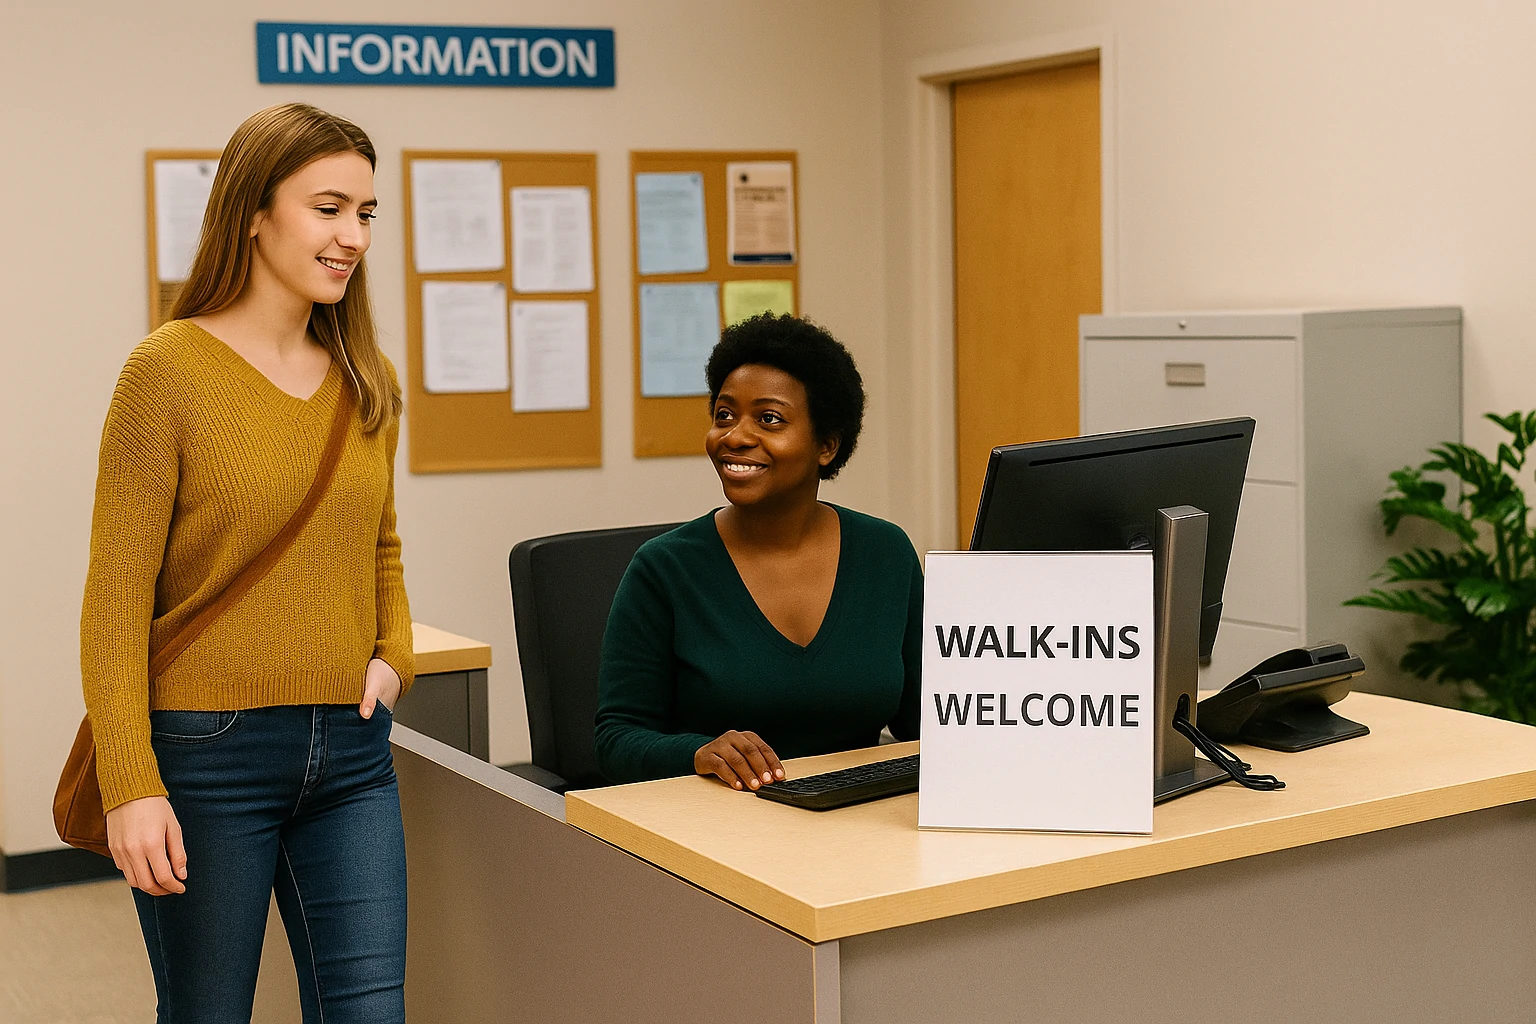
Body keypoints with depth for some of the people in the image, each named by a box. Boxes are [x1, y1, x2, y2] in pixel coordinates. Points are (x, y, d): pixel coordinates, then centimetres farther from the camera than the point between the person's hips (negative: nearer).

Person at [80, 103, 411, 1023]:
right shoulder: (170, 369, -8)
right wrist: (131, 785, -15)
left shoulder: (369, 381, 9)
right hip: (207, 750, -5)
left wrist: (395, 655, 4)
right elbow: (117, 596, -10)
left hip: (350, 751, 5)